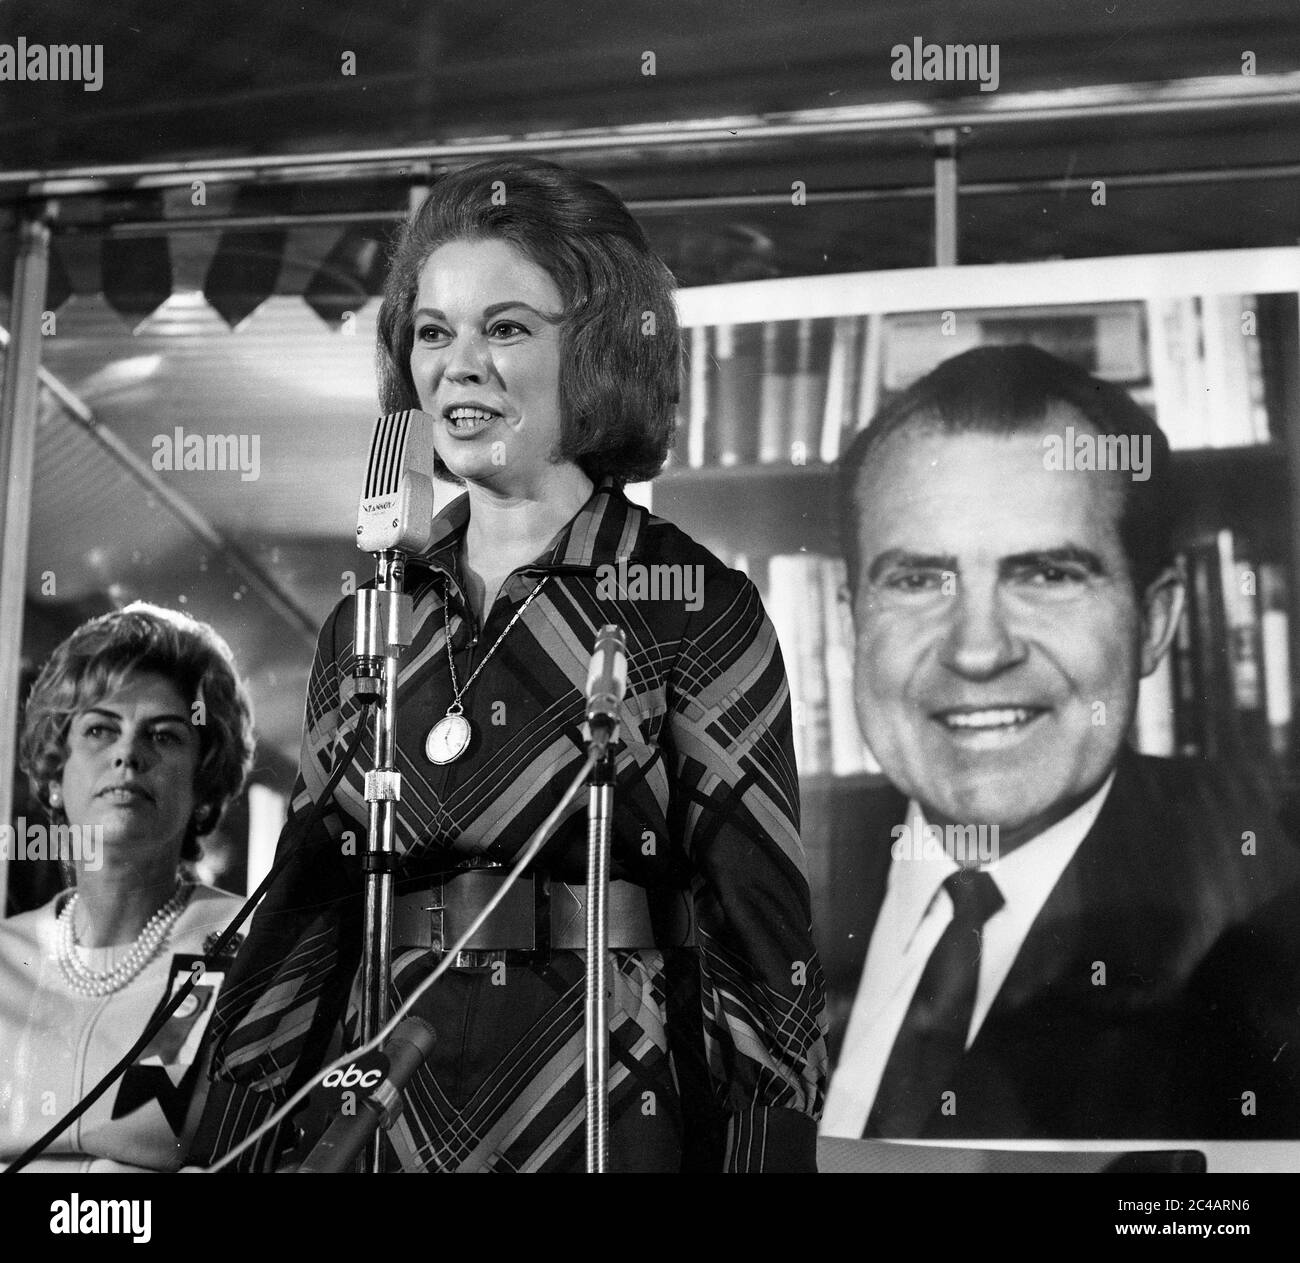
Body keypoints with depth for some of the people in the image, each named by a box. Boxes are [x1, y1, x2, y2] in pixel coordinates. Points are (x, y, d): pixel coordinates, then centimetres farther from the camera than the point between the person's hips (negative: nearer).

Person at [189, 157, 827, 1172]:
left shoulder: (696, 611, -7)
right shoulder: (363, 626, 7)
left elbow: (762, 949, -10)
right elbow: (298, 937, 8)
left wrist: (761, 1153, -17)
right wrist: (225, 1156, 3)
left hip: (612, 1119, -4)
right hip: (378, 1124, 4)